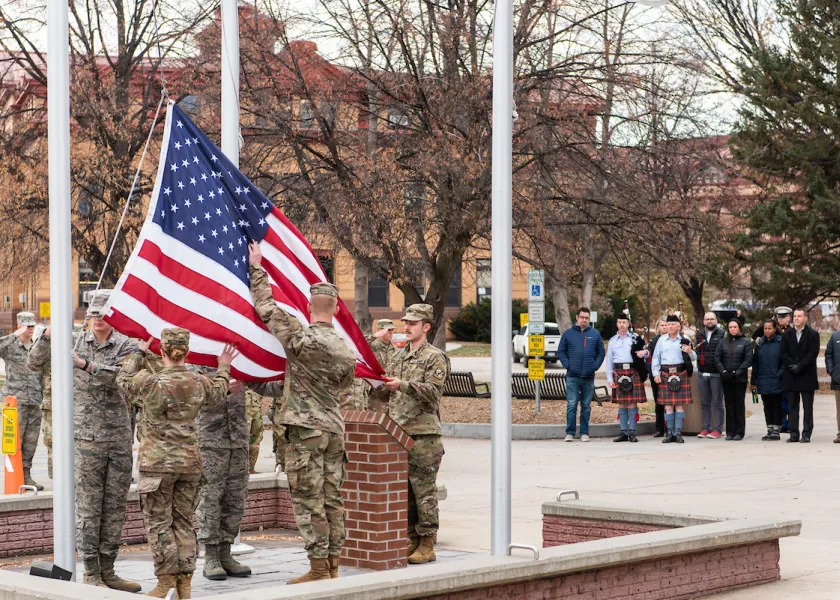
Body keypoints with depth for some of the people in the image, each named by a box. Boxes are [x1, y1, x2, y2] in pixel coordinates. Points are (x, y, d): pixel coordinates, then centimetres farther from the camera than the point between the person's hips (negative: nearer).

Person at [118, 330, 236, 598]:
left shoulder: (149, 382, -13)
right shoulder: (199, 383, -2)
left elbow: (122, 380, 9)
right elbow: (218, 394, 21)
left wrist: (139, 353, 22)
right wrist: (224, 368, 38)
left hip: (157, 463, -4)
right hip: (190, 462, 4)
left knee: (159, 523, 3)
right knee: (184, 522, 11)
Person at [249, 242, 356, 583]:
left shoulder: (302, 339, -12)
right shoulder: (347, 351, 7)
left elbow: (266, 309, -6)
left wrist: (257, 268, 4)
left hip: (306, 429, -6)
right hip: (334, 428, 6)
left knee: (309, 501, -4)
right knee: (331, 498, 9)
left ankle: (319, 570, -4)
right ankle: (332, 567, 12)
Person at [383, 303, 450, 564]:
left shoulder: (435, 357, -4)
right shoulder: (399, 357, 19)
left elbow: (433, 391, -16)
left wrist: (403, 385, -24)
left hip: (423, 434, -7)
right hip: (399, 433, 7)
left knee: (424, 490, -5)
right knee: (404, 490, 9)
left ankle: (427, 545, -1)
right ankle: (412, 540, 17)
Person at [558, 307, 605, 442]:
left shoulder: (595, 334, 7)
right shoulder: (568, 333, 4)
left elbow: (601, 352, 10)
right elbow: (561, 351, 7)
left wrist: (595, 366, -2)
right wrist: (567, 365, -5)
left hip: (589, 376, 2)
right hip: (572, 376, -1)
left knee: (586, 406, 7)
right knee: (571, 405, -5)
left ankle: (584, 433, 12)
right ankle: (570, 433, -3)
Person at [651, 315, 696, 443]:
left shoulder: (684, 340, 4)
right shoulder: (661, 340, 8)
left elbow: (693, 357, 5)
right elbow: (655, 358, 11)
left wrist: (690, 352, -18)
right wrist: (656, 373, 2)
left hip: (681, 374, -1)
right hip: (666, 375, 1)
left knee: (680, 404, 0)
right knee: (668, 405, 2)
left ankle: (678, 433, 4)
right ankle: (670, 433, 8)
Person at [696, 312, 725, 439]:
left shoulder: (722, 334, -3)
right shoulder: (700, 335, 13)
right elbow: (696, 351, 20)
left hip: (716, 374, -5)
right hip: (703, 374, 5)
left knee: (717, 403, -1)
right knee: (705, 403, 9)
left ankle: (718, 430, 2)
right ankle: (706, 428, 14)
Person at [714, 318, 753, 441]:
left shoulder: (746, 342, 1)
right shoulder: (723, 342, 9)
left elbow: (748, 360, -5)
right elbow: (717, 358, 5)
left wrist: (737, 373, -12)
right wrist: (723, 371, -8)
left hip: (740, 379, -3)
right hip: (726, 379, 3)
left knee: (739, 405, 1)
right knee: (729, 405, 5)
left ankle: (739, 432, 5)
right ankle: (730, 432, 8)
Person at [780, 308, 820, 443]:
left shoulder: (813, 335, 1)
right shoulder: (787, 334, 11)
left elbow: (812, 354, -7)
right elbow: (783, 353, 5)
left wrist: (799, 366, -14)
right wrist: (792, 366, -9)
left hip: (807, 376, -3)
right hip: (791, 377, 3)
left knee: (807, 408, -1)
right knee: (793, 407, 4)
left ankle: (806, 434, 1)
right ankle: (794, 434, 6)